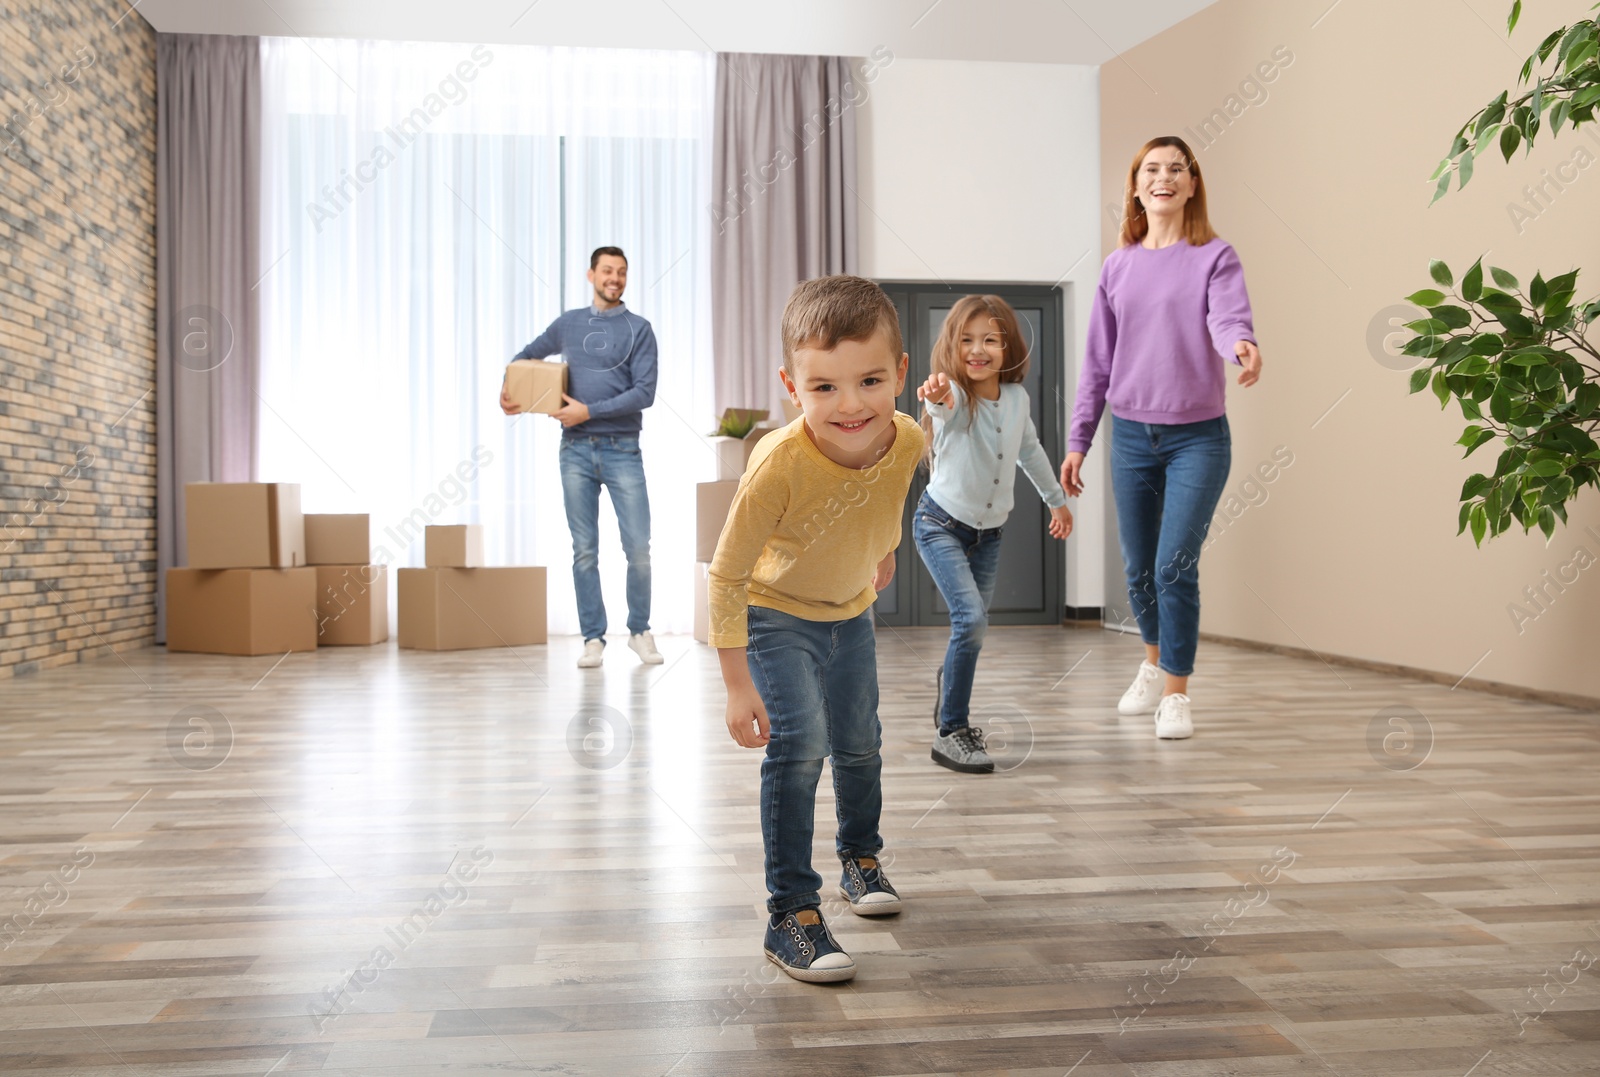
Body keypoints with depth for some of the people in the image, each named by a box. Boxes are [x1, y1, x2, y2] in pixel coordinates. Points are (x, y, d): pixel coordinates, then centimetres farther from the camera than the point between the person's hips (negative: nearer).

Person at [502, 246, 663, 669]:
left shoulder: (638, 329, 2)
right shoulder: (568, 324, 12)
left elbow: (644, 393, -8)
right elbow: (527, 356, 27)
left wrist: (589, 411, -13)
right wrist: (507, 389, 8)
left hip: (623, 451, -2)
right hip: (576, 451, 2)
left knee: (638, 547, -5)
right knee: (584, 550, 3)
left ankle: (640, 631, 13)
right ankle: (593, 638, 10)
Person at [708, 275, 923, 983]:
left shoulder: (907, 441, -24)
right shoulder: (780, 464, -38)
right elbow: (727, 574, -29)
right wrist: (738, 685, -28)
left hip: (851, 611, 5)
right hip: (774, 613, -5)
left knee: (860, 745, 18)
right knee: (798, 744, -20)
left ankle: (860, 858, 44)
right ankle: (791, 915, -10)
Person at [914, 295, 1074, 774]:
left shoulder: (1017, 397, -3)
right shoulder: (953, 395, -20)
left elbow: (1030, 450, 16)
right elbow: (945, 408, -46)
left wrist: (1057, 499, 27)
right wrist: (938, 397, -70)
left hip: (989, 532, 6)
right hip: (941, 524, -6)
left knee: (972, 626, 12)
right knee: (972, 617, -19)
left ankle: (948, 683, 43)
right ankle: (948, 733, -9)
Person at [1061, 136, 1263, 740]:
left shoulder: (1214, 257, -1)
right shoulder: (1119, 266, 9)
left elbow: (1228, 317, -21)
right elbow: (1098, 362, 11)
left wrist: (1244, 344, -45)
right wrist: (1077, 441, 8)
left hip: (1198, 436, -3)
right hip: (1131, 435, 4)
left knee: (1175, 567, -11)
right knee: (1138, 569, 11)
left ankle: (1175, 696, 4)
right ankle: (1155, 662, 38)